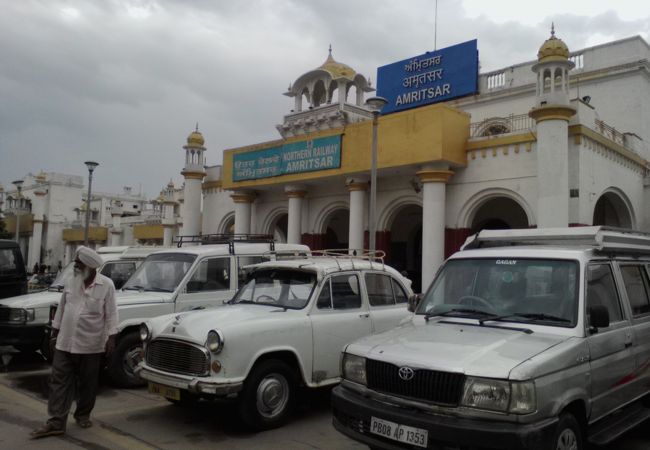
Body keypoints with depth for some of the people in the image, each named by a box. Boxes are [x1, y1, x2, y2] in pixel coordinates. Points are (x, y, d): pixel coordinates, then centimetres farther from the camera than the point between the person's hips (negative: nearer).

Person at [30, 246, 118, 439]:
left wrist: (111, 338, -12)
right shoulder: (71, 282, 4)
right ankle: (56, 422, 7)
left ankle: (83, 415, 28)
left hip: (91, 344, -4)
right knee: (59, 382, 2)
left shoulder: (106, 285, -9)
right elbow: (61, 308, 12)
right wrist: (55, 332, 13)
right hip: (65, 342, 4)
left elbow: (111, 314, -8)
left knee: (88, 384, 10)